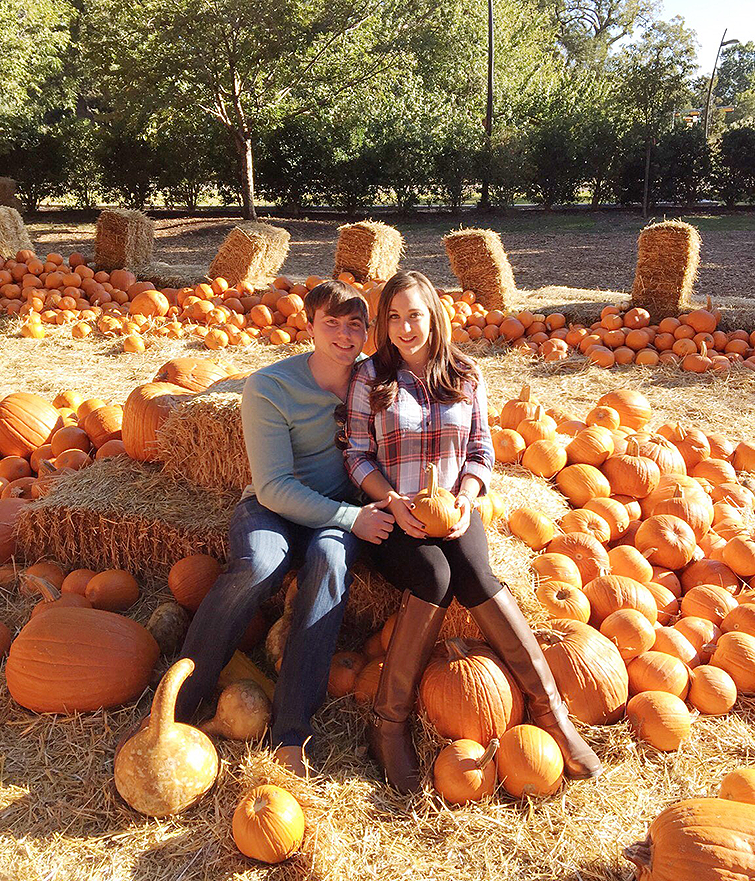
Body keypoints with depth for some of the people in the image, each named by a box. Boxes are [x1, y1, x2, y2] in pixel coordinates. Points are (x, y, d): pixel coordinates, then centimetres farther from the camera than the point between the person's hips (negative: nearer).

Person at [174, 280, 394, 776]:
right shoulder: (270, 387, -11)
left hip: (341, 514, 2)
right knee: (258, 565, -35)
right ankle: (175, 705, -17)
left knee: (330, 557, -33)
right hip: (272, 507, -2)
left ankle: (292, 731, -30)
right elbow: (274, 486, -14)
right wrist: (350, 518, -20)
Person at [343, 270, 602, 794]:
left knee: (475, 574, -29)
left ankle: (549, 707, -21)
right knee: (433, 575, -31)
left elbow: (481, 451, 9)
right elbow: (358, 456, 1)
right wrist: (393, 501, -16)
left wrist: (464, 498, -11)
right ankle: (390, 724, -19)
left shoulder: (466, 376, 8)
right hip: (392, 513, -2)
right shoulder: (371, 377, 2)